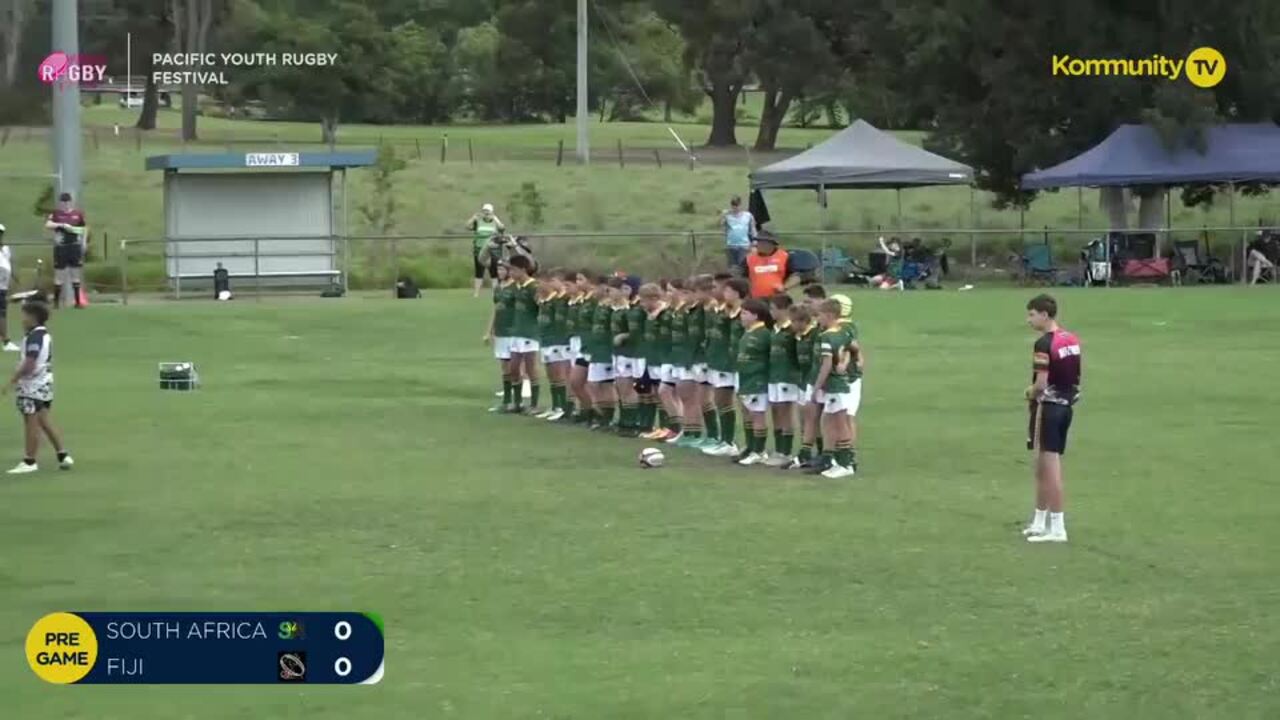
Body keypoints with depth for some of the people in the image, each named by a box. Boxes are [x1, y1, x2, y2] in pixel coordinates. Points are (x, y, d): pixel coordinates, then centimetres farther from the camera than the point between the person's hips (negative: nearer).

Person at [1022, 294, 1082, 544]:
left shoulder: (1044, 344, -18)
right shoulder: (1072, 340, 8)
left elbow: (1041, 384, -22)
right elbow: (1076, 375, 14)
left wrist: (1031, 392, -2)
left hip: (1048, 408, -9)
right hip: (1066, 406, 9)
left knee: (1051, 469, -3)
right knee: (1043, 468, 19)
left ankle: (1057, 527, -1)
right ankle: (1039, 521, 28)